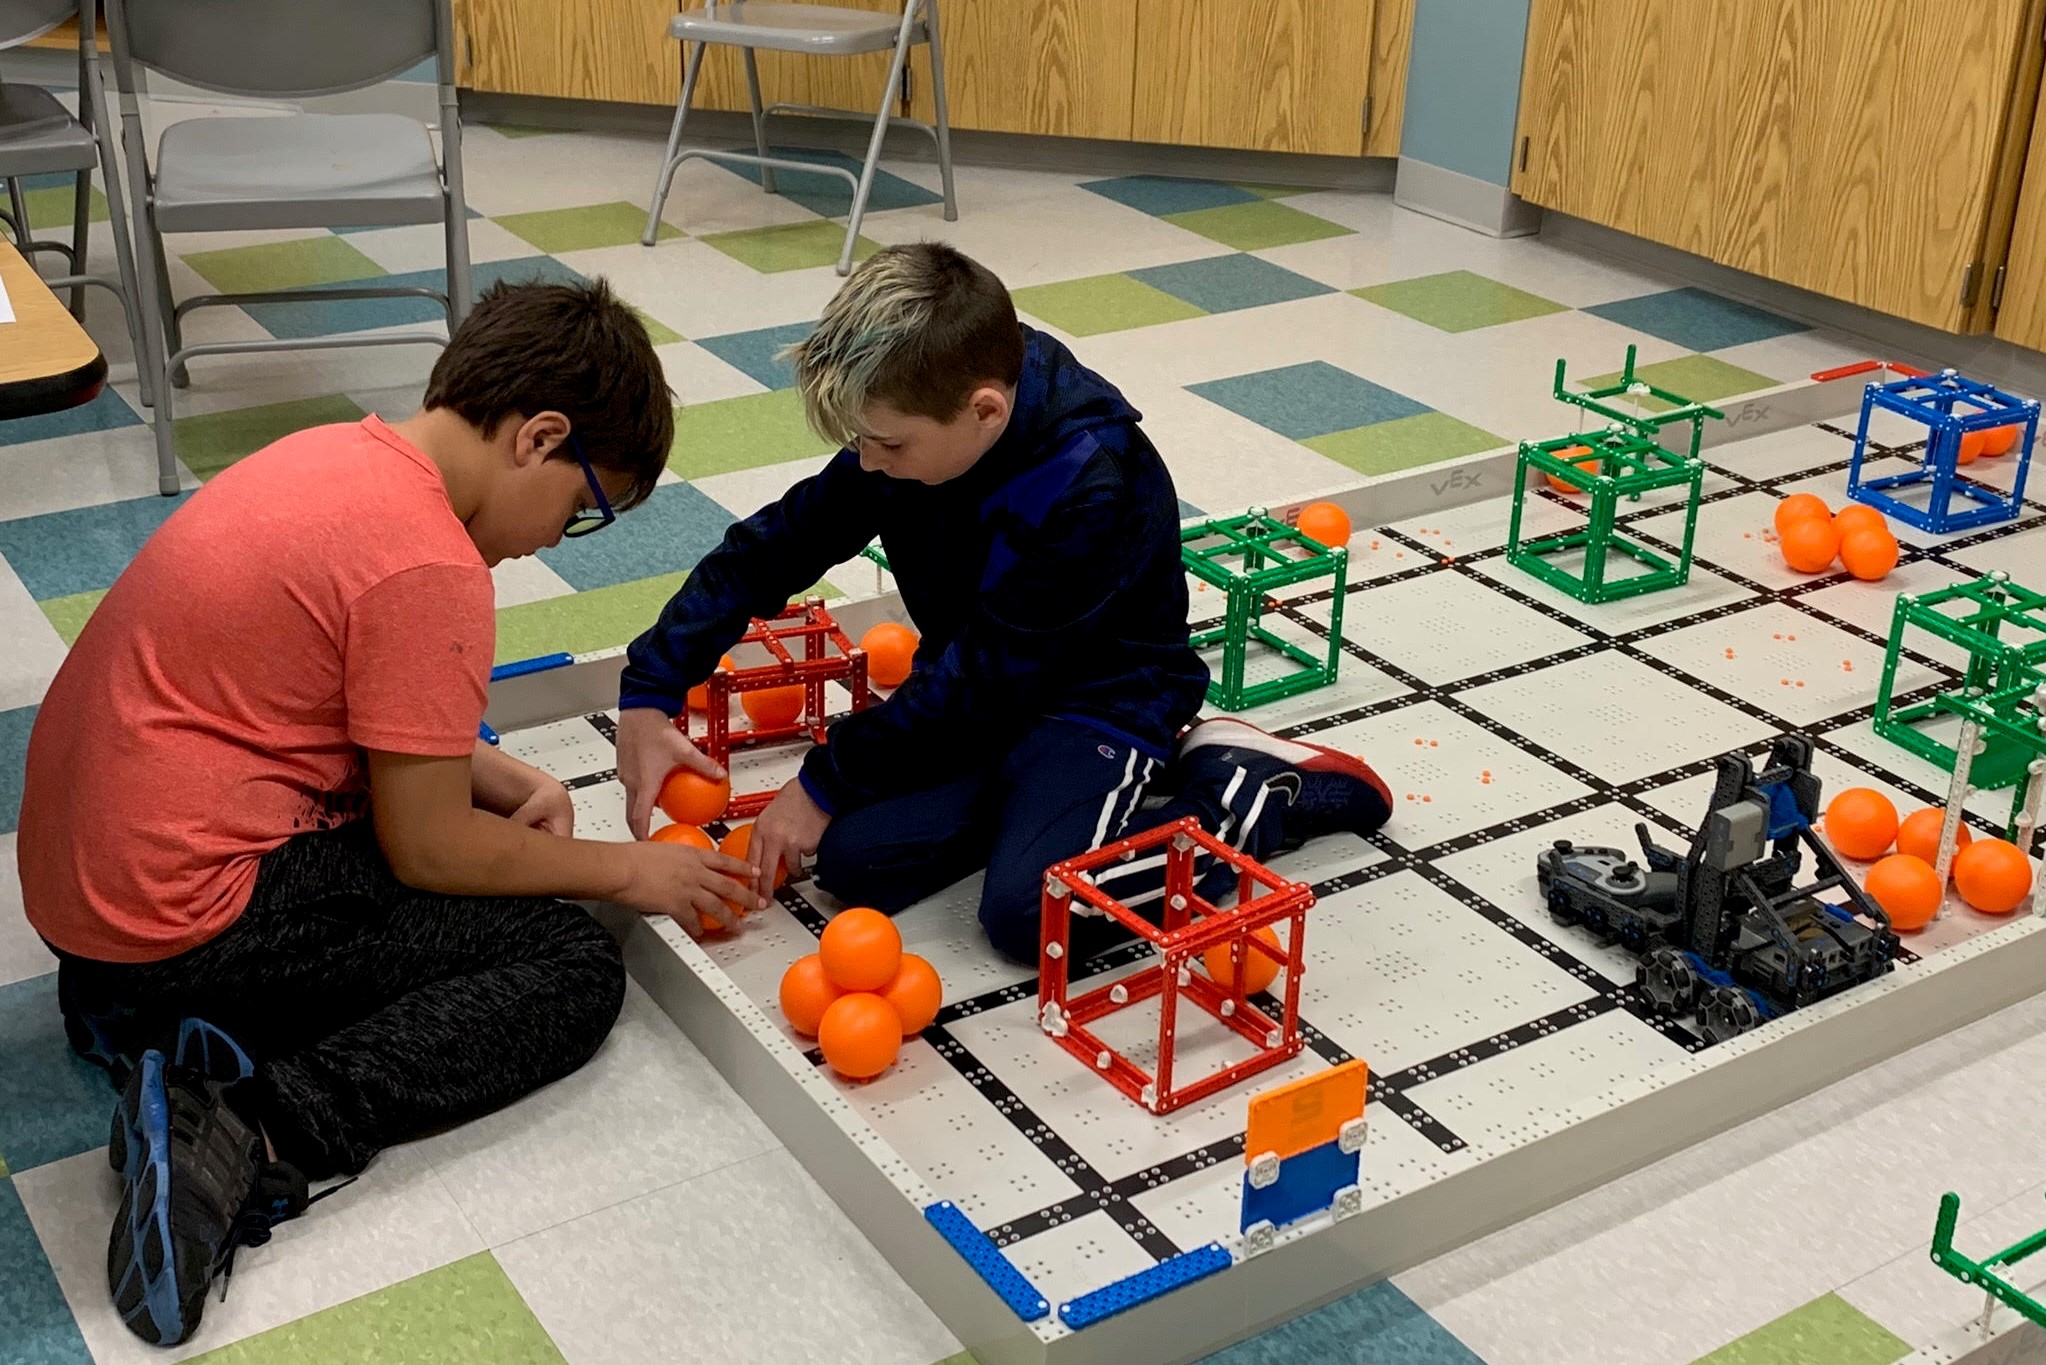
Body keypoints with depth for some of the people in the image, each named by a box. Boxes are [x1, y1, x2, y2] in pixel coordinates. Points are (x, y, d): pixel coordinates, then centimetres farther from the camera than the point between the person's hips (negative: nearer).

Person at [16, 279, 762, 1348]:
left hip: (85, 868, 9)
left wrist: (511, 785, 6)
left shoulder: (336, 457, 6)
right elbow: (429, 853, -13)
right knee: (574, 967, -3)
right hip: (182, 918, -9)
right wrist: (626, 869, -1)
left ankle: (141, 1001, 9)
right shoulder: (430, 568, -21)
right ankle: (247, 1137, -17)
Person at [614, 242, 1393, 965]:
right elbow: (778, 544, -4)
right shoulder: (915, 422, -11)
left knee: (1025, 911, -26)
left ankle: (1253, 793, -5)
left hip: (1099, 696, -6)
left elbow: (983, 677, -25)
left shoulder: (1091, 490, -32)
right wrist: (649, 693, -12)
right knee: (853, 860, -13)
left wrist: (827, 781, -17)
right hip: (978, 690, 6)